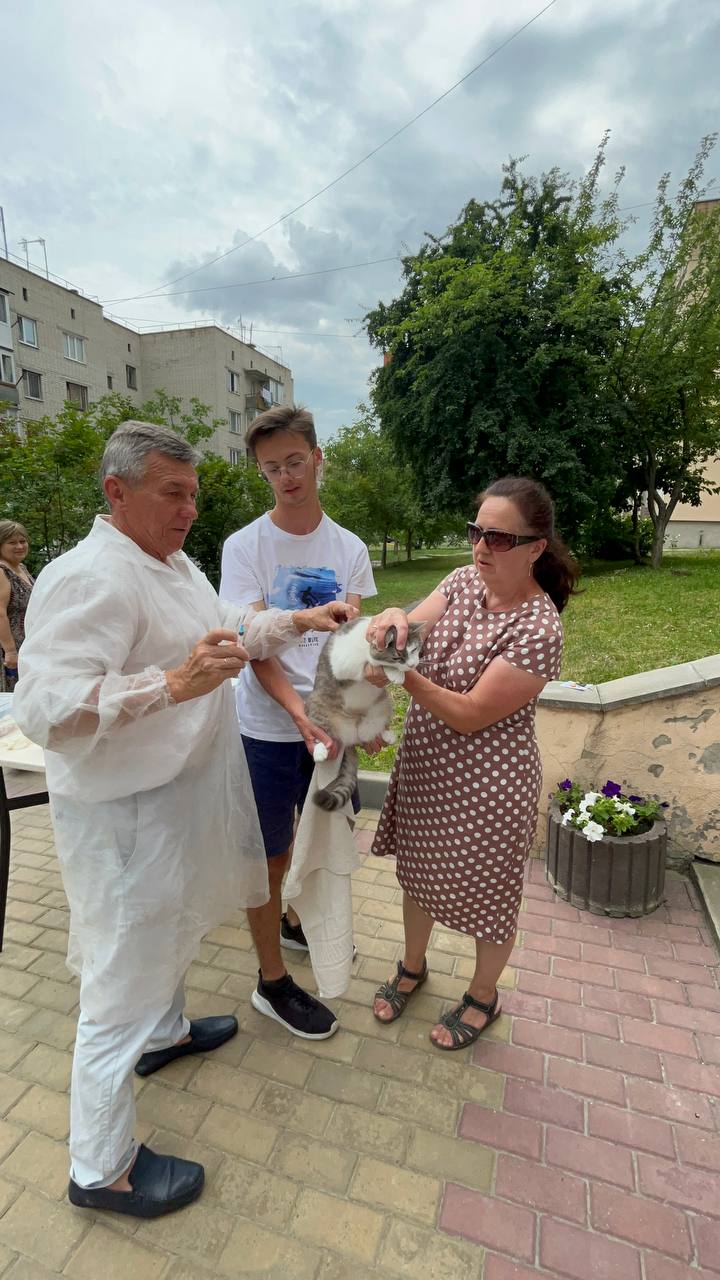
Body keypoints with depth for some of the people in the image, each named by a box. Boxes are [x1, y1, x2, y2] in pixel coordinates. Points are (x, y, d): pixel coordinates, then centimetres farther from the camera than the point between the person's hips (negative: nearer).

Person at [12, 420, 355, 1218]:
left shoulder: (173, 565, 8)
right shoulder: (90, 577, -24)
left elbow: (229, 632, 20)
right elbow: (45, 708, -31)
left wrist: (298, 621, 8)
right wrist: (175, 683, -41)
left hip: (181, 794, 10)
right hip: (127, 814, -10)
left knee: (170, 929, 29)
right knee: (127, 973, 6)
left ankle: (163, 1032, 56)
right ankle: (101, 1169, 28)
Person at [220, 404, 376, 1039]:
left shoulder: (350, 549, 2)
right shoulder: (245, 546, -9)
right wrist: (299, 712, -30)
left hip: (331, 722, 5)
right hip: (269, 728, -4)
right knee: (270, 857, 10)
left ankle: (295, 921, 53)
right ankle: (272, 982, 32)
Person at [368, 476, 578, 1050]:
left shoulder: (539, 630, -25)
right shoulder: (464, 580, -4)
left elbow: (470, 715, -25)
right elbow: (414, 632, -11)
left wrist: (405, 676, -36)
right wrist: (396, 616, -34)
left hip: (486, 788, -6)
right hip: (425, 768, 7)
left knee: (488, 895, 18)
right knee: (420, 873, 25)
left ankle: (484, 997, 47)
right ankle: (413, 966, 53)